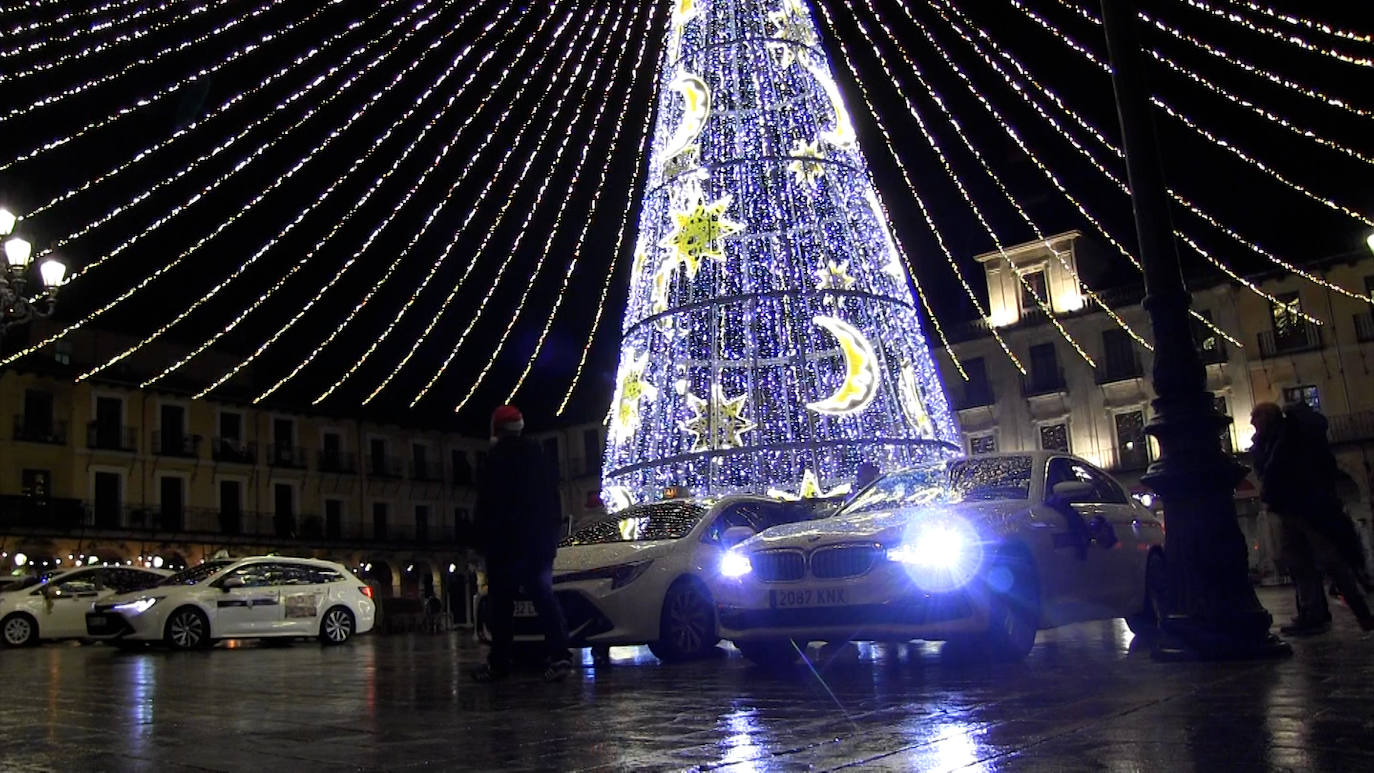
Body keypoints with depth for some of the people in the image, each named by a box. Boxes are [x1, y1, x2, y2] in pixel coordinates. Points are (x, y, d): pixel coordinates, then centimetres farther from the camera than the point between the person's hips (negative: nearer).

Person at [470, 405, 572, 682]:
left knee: (502, 601, -1)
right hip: (542, 539, 6)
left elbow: (486, 505, -8)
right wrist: (552, 533, 20)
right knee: (544, 595, 2)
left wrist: (484, 539, -4)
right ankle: (558, 655, -11)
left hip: (507, 540, -5)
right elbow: (554, 499, 17)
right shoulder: (539, 458, 15)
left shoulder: (496, 460, -4)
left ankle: (499, 662, -1)